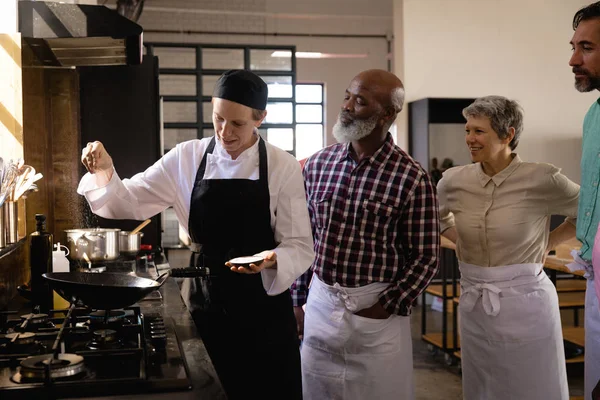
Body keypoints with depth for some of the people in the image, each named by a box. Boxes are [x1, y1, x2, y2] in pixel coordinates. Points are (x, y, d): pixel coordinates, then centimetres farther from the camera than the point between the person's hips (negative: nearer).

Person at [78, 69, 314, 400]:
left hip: (263, 305, -1)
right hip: (204, 301, 2)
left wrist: (272, 260, -29)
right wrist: (104, 171, -18)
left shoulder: (283, 167, -8)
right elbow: (129, 202, 1)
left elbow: (300, 247, -8)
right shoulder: (186, 158, -2)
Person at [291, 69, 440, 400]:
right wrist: (296, 300, 8)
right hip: (320, 304, 4)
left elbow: (425, 257, -6)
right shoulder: (317, 165, 1)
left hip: (377, 310, -3)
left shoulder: (411, 178, -11)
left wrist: (386, 307, -12)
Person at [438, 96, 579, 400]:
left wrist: (548, 244, 0)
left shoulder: (541, 179, -13)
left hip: (525, 305, -4)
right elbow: (436, 217, 21)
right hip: (473, 305, 4)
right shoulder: (454, 181, -2)